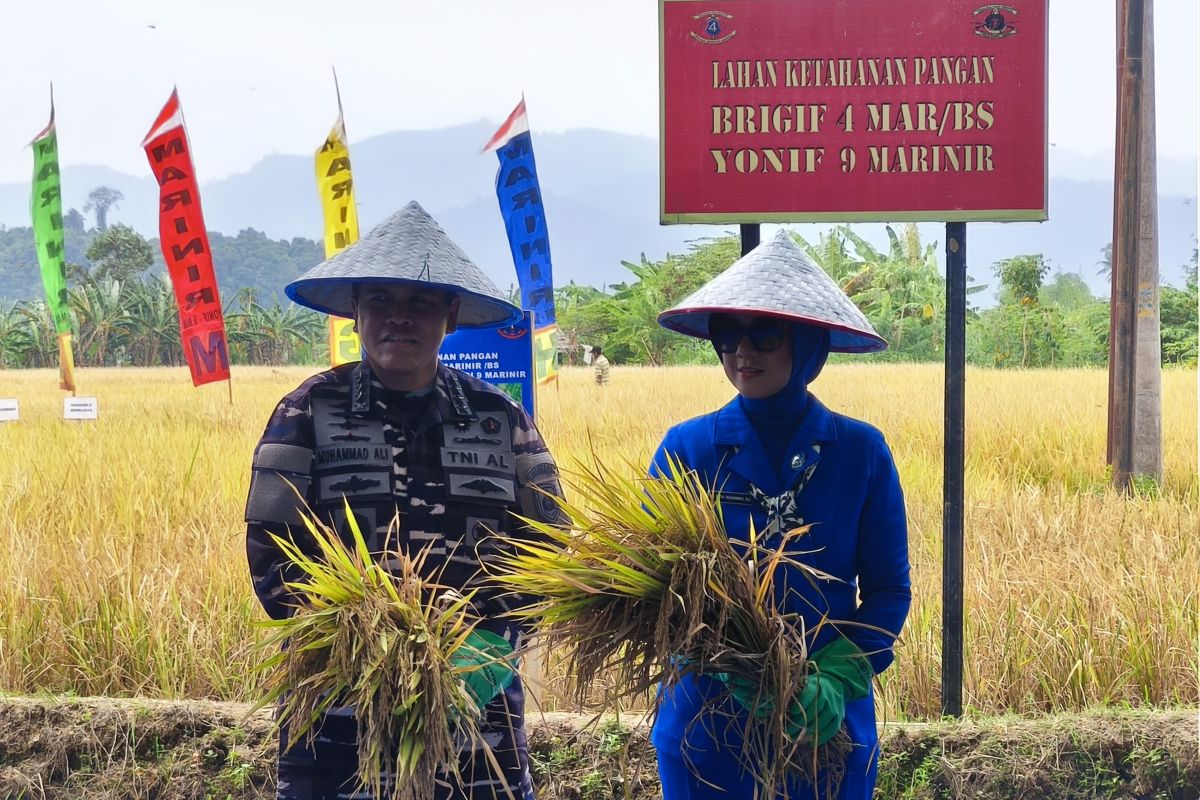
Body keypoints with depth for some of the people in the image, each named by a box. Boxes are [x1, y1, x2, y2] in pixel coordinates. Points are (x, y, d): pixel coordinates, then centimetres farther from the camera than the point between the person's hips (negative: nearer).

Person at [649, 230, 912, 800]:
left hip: (828, 730, 0)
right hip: (706, 727, 0)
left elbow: (888, 589, -1)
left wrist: (836, 681, -17)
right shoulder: (686, 448, -4)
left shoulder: (861, 451, -3)